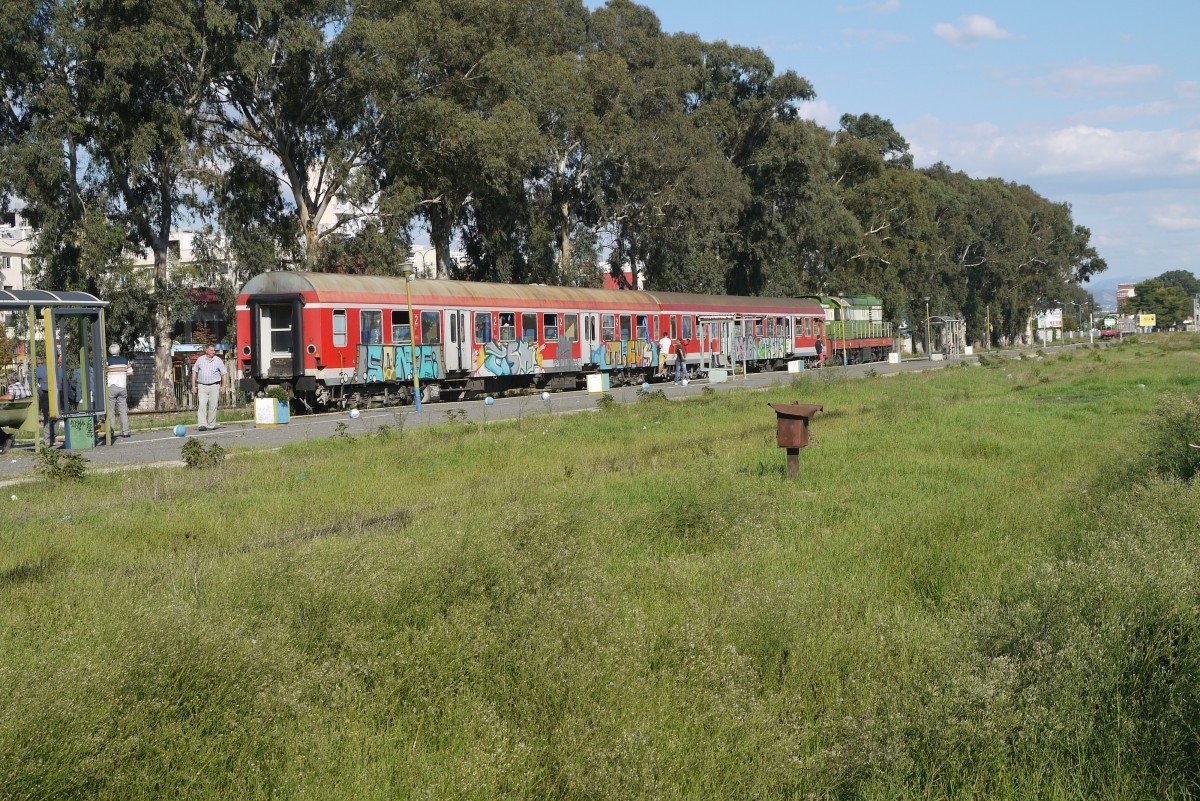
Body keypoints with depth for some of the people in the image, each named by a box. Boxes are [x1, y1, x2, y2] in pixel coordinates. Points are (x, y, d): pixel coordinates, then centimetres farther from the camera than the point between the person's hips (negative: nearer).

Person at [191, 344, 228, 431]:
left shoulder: (218, 360, 3)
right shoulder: (200, 359, 6)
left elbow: (224, 374, 6)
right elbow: (194, 372, 13)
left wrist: (223, 386, -3)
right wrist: (193, 385, 7)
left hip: (214, 386, 0)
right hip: (202, 386, 0)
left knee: (213, 407, 2)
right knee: (201, 405, -12)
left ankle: (211, 425, 10)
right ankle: (202, 425, -19)